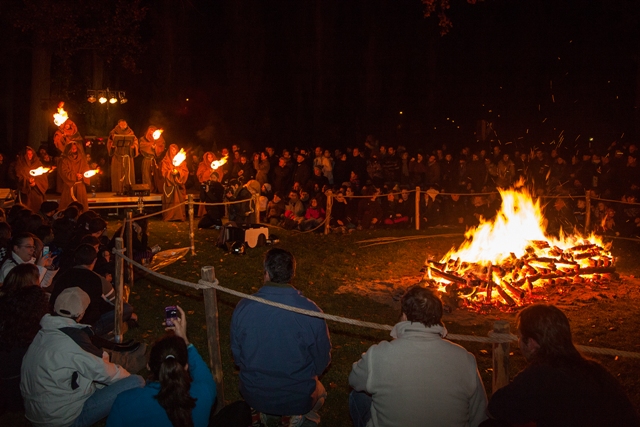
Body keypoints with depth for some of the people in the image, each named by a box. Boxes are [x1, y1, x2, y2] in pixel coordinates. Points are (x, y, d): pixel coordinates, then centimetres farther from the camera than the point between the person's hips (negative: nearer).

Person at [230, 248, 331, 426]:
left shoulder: (243, 308, -17)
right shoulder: (311, 312, -22)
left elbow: (237, 355, -2)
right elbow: (322, 361, -8)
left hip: (254, 396, 2)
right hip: (298, 398, -2)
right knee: (319, 391, 33)